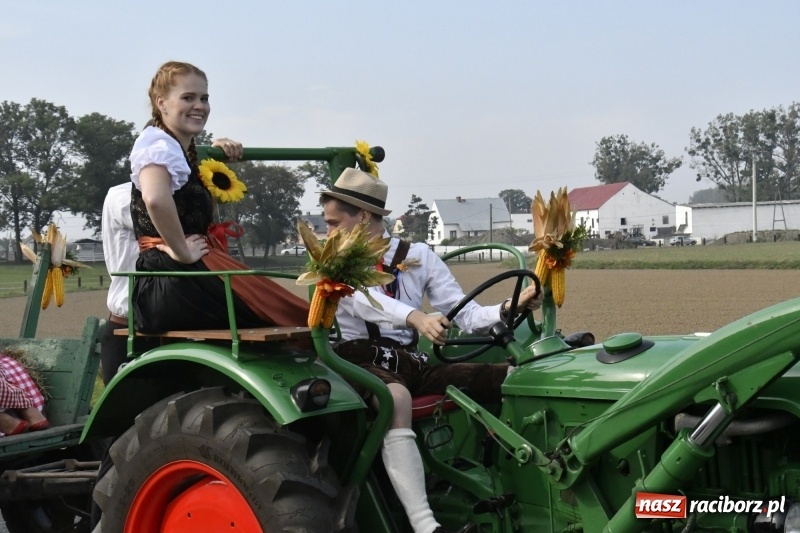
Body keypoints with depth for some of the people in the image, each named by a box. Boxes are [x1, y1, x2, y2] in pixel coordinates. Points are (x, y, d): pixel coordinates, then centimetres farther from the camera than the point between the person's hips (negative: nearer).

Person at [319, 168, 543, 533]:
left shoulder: (417, 256, 11)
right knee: (395, 397, -41)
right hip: (361, 363, -4)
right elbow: (363, 301, -20)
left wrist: (510, 308, -15)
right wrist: (416, 318, -39)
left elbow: (466, 315, 5)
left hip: (411, 362, 4)